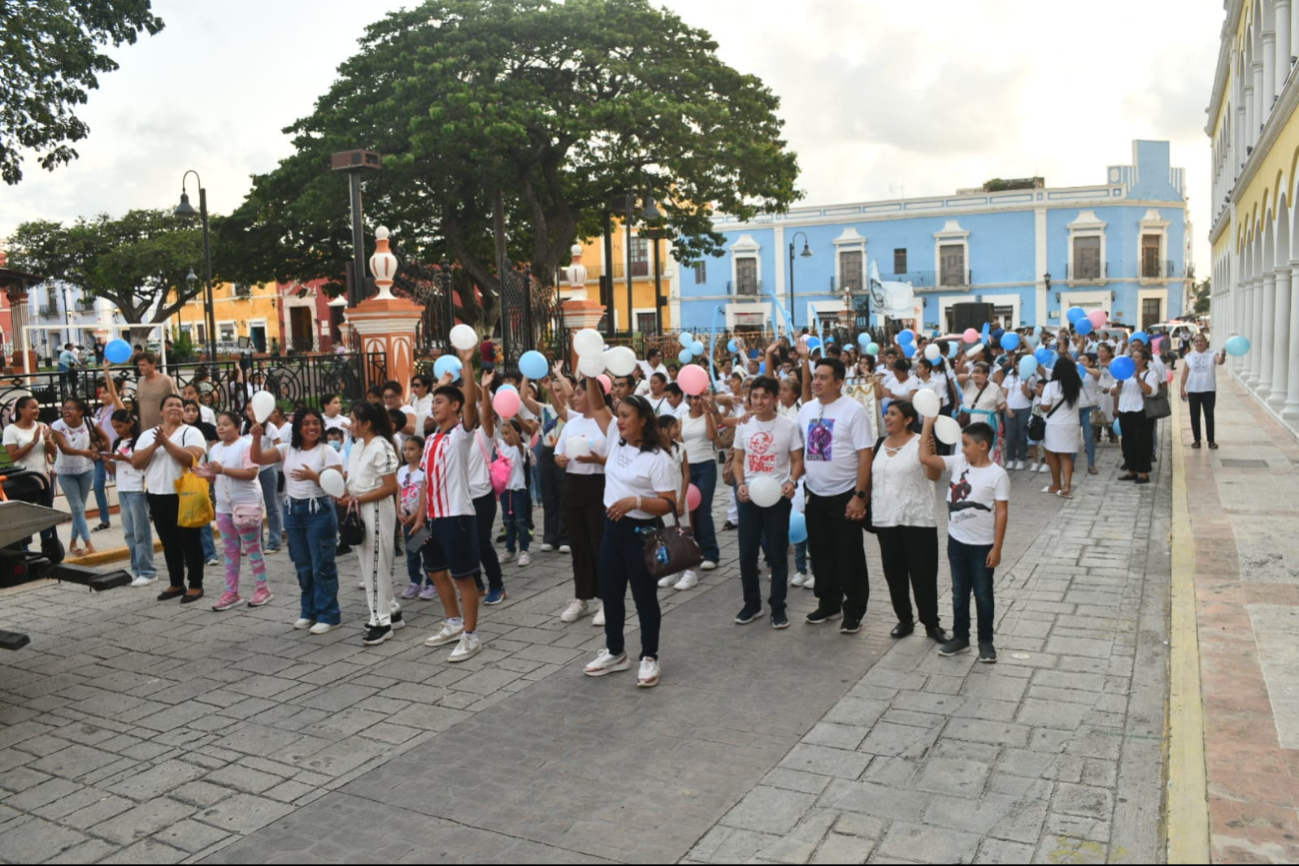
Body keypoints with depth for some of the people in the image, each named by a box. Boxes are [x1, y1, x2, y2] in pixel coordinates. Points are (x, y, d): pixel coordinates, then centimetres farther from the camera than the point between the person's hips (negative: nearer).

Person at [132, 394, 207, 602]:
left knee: (189, 540, 0)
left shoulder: (191, 433, -4)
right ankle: (176, 584, 23)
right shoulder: (147, 435, 10)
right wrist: (154, 445, -13)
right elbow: (136, 462, 1)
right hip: (157, 496, 5)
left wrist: (166, 442, -21)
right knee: (169, 542, 13)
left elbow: (192, 459, -19)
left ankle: (196, 585, 7)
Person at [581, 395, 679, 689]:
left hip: (640, 532, -7)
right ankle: (615, 652, 31)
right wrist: (590, 378, 0)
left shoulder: (658, 458, -14)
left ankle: (649, 658, 18)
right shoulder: (615, 444, 5)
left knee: (644, 596, 5)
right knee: (610, 593, 15)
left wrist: (635, 501, -27)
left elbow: (669, 504, -16)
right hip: (612, 528, 7)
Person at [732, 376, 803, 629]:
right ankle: (752, 603, 24)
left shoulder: (789, 426, -6)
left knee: (777, 554, 4)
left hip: (777, 497, -3)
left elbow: (797, 461, -2)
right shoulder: (744, 426, 5)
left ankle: (778, 607, 16)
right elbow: (738, 460, 11)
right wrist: (740, 484, -6)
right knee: (747, 553, 8)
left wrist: (792, 482, -20)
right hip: (749, 497, 3)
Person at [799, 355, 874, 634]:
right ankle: (829, 603, 30)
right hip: (816, 495, 6)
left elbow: (864, 456, -14)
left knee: (850, 556, 3)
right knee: (821, 552, 15)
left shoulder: (853, 410, -13)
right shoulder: (806, 409, 6)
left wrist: (859, 496, -18)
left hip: (845, 495, -6)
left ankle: (854, 611, 15)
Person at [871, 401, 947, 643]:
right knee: (894, 573, 11)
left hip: (917, 520, -5)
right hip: (886, 519, 6)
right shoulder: (880, 444, 8)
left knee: (923, 573, 1)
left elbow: (934, 475, -24)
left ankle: (932, 624, 14)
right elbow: (872, 477, 17)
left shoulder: (920, 443, -10)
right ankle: (905, 620, 26)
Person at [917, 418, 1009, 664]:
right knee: (959, 592, 15)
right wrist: (928, 424, -12)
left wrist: (997, 548, -14)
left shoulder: (997, 475, -14)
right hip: (956, 542, 5)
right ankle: (960, 637, 27)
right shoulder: (958, 462, 0)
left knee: (983, 594, 9)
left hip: (982, 546, -5)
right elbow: (925, 458, -8)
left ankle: (986, 641, 22)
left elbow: (1002, 513, -13)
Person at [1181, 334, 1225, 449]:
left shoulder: (1212, 354, -2)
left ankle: (1211, 440, 9)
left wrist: (1223, 355, -45)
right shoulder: (1189, 356, 3)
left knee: (1209, 415, 3)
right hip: (1193, 390, 1)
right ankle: (1196, 440, 15)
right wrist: (1182, 389, 3)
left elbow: (1220, 362, -23)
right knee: (1195, 416, 6)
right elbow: (1185, 374, 6)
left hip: (1209, 390, -1)